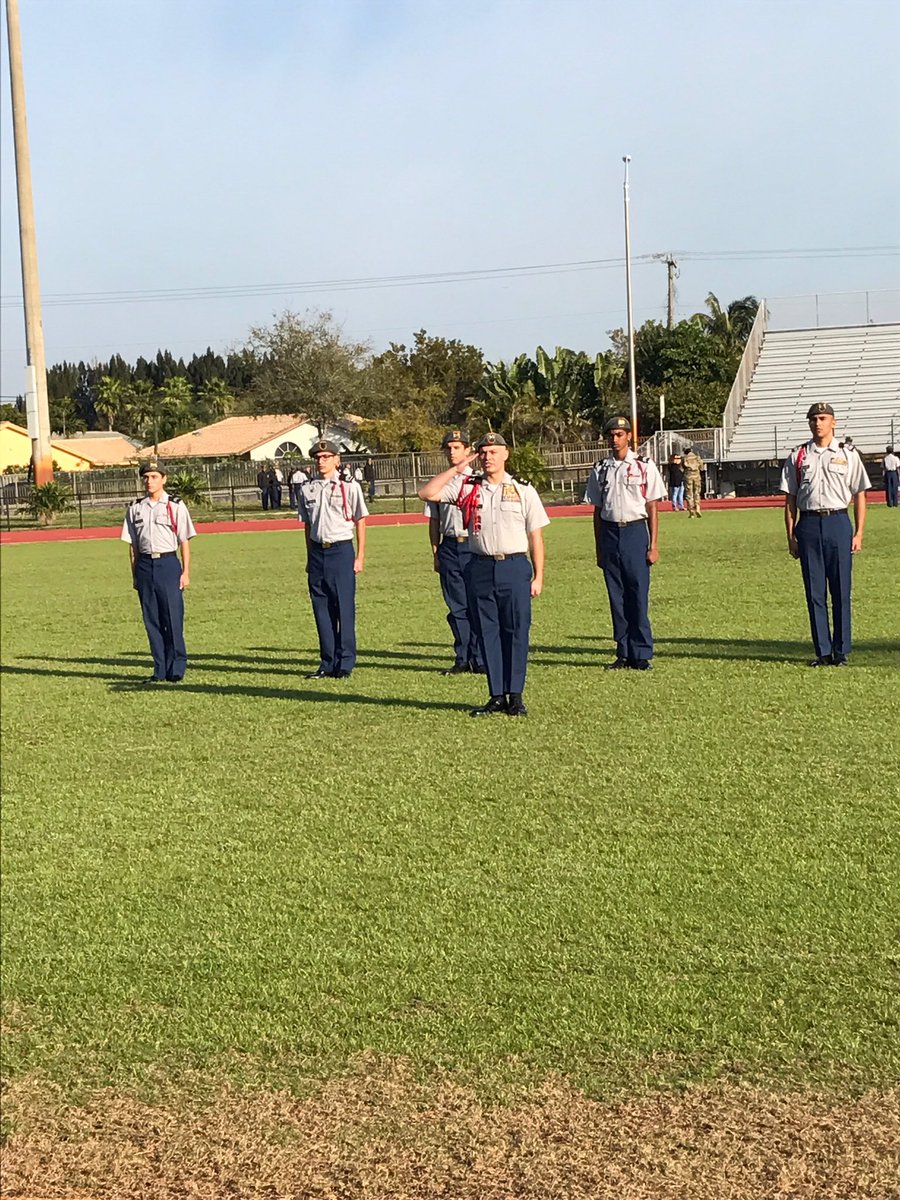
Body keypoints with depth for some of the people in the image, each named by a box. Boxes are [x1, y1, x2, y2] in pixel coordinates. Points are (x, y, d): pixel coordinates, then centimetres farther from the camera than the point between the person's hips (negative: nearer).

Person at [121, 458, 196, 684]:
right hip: (145, 565, 4)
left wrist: (185, 572, -5)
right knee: (151, 621, 5)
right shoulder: (135, 508, 11)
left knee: (173, 618, -6)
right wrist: (135, 574, 8)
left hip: (168, 564, -4)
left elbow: (185, 541, 0)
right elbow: (133, 544, 13)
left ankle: (176, 670, 2)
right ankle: (160, 670, 12)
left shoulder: (175, 506, 1)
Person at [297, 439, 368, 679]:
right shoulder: (307, 488, 10)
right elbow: (307, 525, 16)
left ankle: (345, 663, 4)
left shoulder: (349, 487, -2)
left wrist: (360, 557, -3)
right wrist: (310, 558, 14)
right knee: (321, 610, 7)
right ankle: (327, 663, 14)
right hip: (317, 553, 4)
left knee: (344, 609, -3)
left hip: (341, 551, -4)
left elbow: (360, 523, 0)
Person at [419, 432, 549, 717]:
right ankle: (496, 696, 12)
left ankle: (515, 696, 7)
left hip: (515, 567, -2)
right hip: (481, 567, 2)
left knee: (516, 631, -1)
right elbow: (427, 493, -1)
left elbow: (536, 536, 4)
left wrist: (538, 576, -1)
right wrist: (457, 467, -2)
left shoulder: (523, 490, 4)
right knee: (487, 632, 5)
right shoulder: (466, 487, 8)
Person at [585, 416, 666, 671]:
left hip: (635, 532, -3)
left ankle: (641, 654, 3)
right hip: (610, 533, 3)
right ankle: (624, 654, 12)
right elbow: (598, 511, 13)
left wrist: (653, 545, -5)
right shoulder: (600, 470, 10)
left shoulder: (644, 466, 1)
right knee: (616, 597, 5)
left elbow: (653, 509, 1)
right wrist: (599, 549, 10)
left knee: (638, 595, -4)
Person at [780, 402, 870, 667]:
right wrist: (791, 536, 3)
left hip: (838, 523, -1)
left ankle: (841, 651, 8)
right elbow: (790, 499, 10)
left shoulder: (847, 455, 7)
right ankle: (823, 651, 9)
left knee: (841, 590, 0)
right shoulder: (797, 456, 10)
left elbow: (859, 495, 7)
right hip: (808, 524, 1)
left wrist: (858, 533, -1)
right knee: (814, 592, 2)